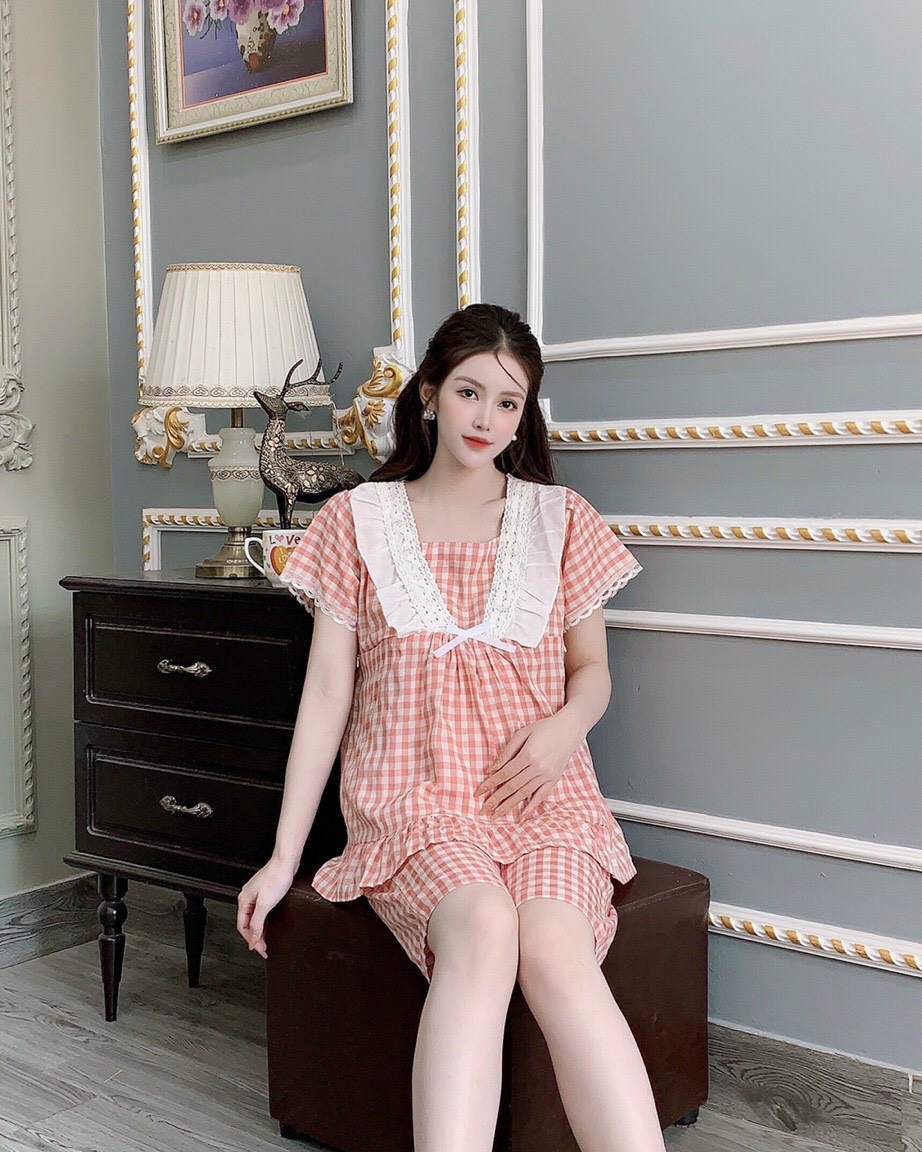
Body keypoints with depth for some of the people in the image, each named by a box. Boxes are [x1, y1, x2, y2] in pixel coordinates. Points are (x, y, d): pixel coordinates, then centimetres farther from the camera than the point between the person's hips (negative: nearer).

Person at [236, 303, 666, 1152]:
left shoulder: (560, 519, 13)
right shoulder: (357, 519, 10)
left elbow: (593, 669, 17)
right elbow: (327, 691, 8)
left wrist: (565, 727, -9)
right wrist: (283, 857, 4)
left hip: (542, 796, 1)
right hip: (412, 801, -1)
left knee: (554, 947, -32)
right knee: (483, 929, -34)